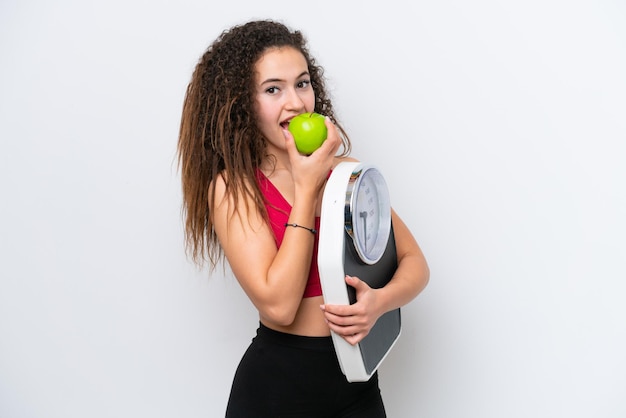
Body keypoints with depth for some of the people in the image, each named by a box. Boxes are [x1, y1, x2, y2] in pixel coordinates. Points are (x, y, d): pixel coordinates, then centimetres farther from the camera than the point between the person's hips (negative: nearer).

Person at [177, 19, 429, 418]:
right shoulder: (231, 187, -11)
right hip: (277, 384, -3)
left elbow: (414, 262, 3)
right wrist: (306, 187, -18)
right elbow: (278, 306, -20)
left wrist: (380, 300, -18)